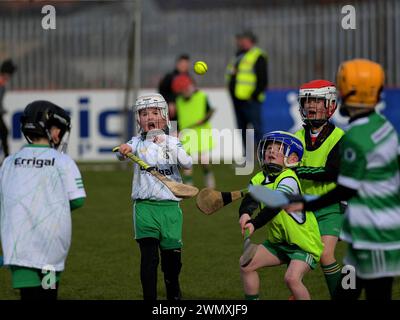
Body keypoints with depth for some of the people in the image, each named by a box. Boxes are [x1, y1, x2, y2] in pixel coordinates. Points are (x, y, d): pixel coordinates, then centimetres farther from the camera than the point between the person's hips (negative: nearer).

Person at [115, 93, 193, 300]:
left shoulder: (172, 142, 7)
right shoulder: (138, 142, 5)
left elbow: (188, 164, -8)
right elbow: (123, 152, -15)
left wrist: (168, 144, -22)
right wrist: (123, 151, -38)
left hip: (170, 206, 1)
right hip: (145, 205, -1)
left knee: (172, 255, 8)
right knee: (149, 256, -11)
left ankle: (173, 294, 30)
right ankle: (149, 298, -6)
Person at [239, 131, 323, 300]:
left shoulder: (288, 179, -22)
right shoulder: (260, 178, 0)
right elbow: (249, 199, -16)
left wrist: (254, 224, -51)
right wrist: (245, 214, -40)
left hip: (304, 243, -8)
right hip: (278, 241, 8)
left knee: (292, 278, -27)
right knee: (246, 264, 1)